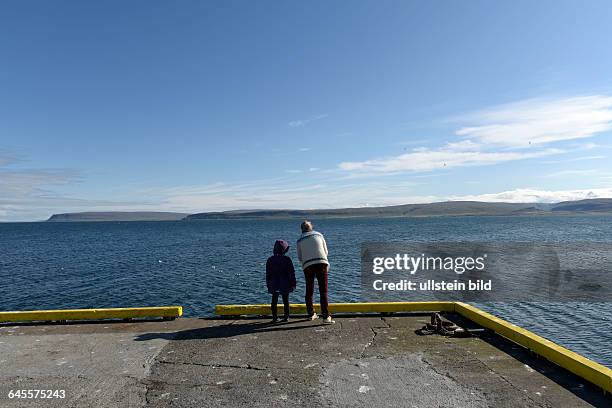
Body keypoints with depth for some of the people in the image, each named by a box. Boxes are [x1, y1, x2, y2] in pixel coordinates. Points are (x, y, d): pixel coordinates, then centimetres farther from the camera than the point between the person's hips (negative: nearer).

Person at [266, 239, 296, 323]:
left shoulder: (270, 260, 2)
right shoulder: (287, 259, -8)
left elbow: (268, 274, 6)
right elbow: (291, 273, -7)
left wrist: (268, 284, 14)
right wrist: (293, 284, 1)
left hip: (274, 284, 2)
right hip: (285, 284, -2)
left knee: (274, 301, 8)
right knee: (286, 300, 8)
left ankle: (275, 317, 7)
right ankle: (286, 317, 10)